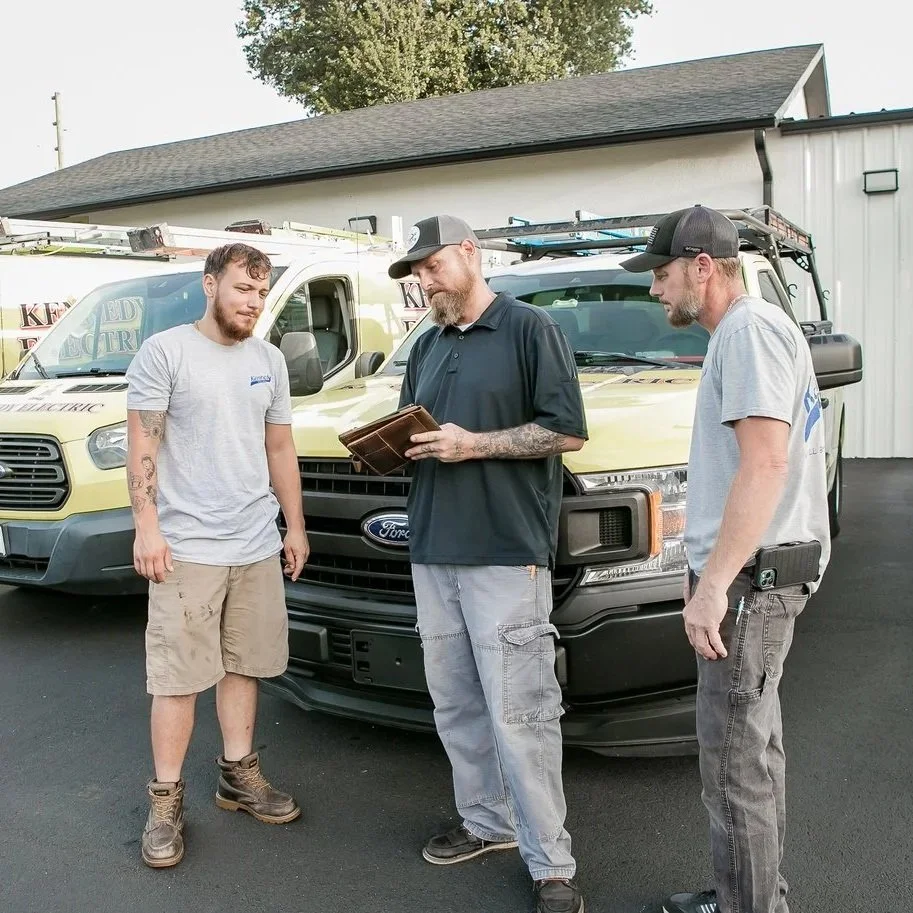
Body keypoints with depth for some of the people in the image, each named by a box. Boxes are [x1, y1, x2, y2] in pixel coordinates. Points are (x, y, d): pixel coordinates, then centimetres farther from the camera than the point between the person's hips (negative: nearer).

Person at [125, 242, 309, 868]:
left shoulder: (269, 360, 11)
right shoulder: (165, 352, -6)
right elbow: (142, 447, -7)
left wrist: (295, 527, 14)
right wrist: (147, 528, -14)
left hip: (257, 547, 5)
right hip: (187, 547, -5)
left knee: (243, 666, 14)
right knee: (178, 676, 1)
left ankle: (239, 775, 29)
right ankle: (167, 799, 15)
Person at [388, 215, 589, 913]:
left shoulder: (530, 329, -3)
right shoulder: (427, 348, 20)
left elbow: (568, 432, -9)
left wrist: (473, 445, -16)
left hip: (506, 555, -7)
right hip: (433, 553, 7)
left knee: (518, 713, -5)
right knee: (455, 705, 12)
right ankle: (487, 821, 29)